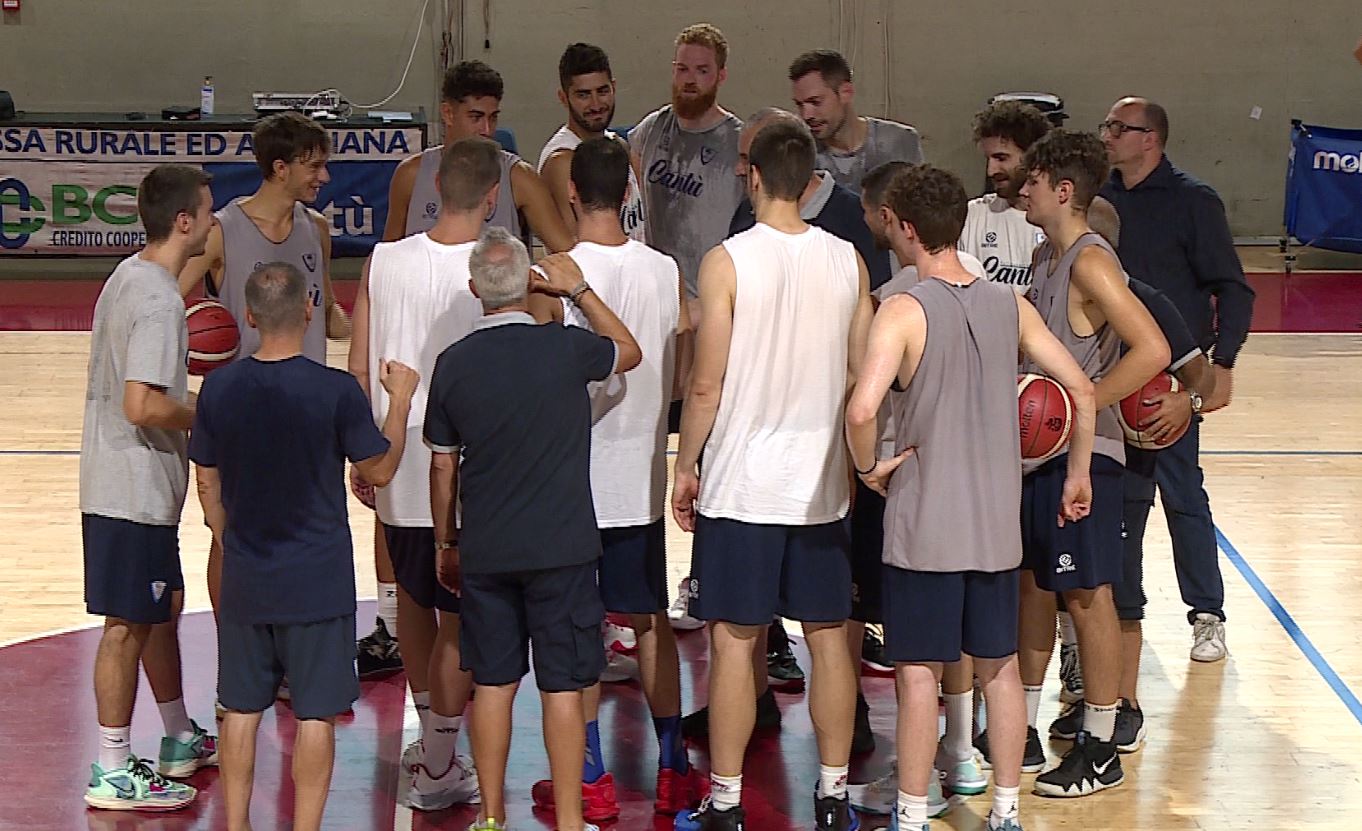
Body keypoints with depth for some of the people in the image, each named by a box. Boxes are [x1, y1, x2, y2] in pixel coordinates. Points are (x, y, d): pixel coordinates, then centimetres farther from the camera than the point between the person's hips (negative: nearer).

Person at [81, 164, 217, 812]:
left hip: (125, 483, 10)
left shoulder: (128, 276, 9)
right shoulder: (159, 301, -22)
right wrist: (206, 413, -14)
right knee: (129, 624, -2)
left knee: (164, 606, 21)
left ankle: (180, 740, 34)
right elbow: (143, 406, -29)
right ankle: (113, 772, 6)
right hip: (135, 489, -10)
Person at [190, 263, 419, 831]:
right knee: (315, 714, 4)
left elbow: (207, 484, 5)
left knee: (241, 708, 13)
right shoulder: (336, 391, -15)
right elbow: (379, 469, -3)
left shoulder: (219, 388, -4)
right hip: (318, 580, -3)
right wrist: (400, 400, 10)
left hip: (245, 577, 4)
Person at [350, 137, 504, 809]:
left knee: (414, 601, 24)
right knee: (460, 624, 7)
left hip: (397, 469, 5)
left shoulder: (384, 261, -3)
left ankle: (431, 738, 38)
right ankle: (438, 771, 12)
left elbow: (359, 370, 1)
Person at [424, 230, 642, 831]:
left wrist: (445, 542, 18)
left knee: (492, 681, 10)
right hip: (561, 548, -2)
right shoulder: (565, 348, -9)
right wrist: (578, 289, 17)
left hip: (484, 551, 2)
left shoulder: (454, 363, -3)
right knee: (562, 687, 2)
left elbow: (442, 465, 6)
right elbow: (630, 352, 13)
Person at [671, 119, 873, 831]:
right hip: (823, 484, 4)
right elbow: (860, 377, 7)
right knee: (828, 635, 10)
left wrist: (686, 468, 1)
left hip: (741, 485, -4)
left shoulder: (727, 261, -11)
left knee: (734, 640, 3)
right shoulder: (849, 262, 1)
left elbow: (707, 385, -11)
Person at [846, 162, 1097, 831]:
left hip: (923, 528, -5)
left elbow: (861, 410, -28)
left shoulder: (904, 311, -15)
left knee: (918, 673, 3)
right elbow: (1081, 390, 5)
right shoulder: (1010, 305, 2)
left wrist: (869, 468, -10)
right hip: (995, 525, 5)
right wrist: (1077, 477, 15)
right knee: (1000, 667, 14)